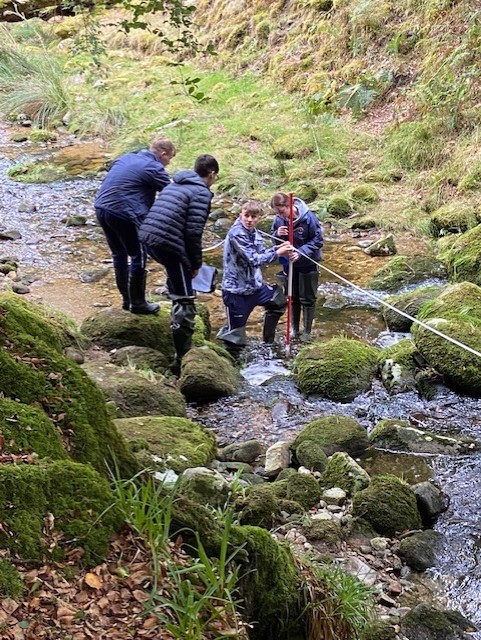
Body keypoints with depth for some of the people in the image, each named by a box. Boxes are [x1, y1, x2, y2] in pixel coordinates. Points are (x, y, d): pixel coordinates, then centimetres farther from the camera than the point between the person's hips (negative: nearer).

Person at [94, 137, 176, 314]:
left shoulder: (126, 158, 17)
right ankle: (137, 303, 15)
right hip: (123, 214, -8)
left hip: (101, 208, 8)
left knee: (119, 254, 20)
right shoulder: (154, 168, -6)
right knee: (138, 257, 6)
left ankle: (126, 299, 30)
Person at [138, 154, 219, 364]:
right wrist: (196, 263, 0)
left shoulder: (175, 185, 22)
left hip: (147, 236, 8)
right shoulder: (202, 192, -3)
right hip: (168, 243, -8)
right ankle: (183, 353, -1)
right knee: (185, 300, -2)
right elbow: (193, 232, -11)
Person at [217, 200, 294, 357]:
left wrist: (278, 248, -1)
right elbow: (253, 260, -25)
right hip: (237, 290, -9)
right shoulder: (236, 233, -21)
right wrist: (277, 253, -19)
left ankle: (268, 341, 41)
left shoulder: (254, 233, 5)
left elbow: (261, 255, 13)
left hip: (255, 284, 9)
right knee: (235, 335, -8)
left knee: (279, 300, 27)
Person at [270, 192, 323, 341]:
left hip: (307, 265, -4)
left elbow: (318, 240, -17)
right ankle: (294, 329, 31)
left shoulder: (308, 217, -23)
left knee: (307, 299, 8)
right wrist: (277, 234, -22)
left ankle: (307, 331, 22)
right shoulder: (278, 219, -10)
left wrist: (300, 253, -28)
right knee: (293, 298, 16)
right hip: (288, 264, 4)